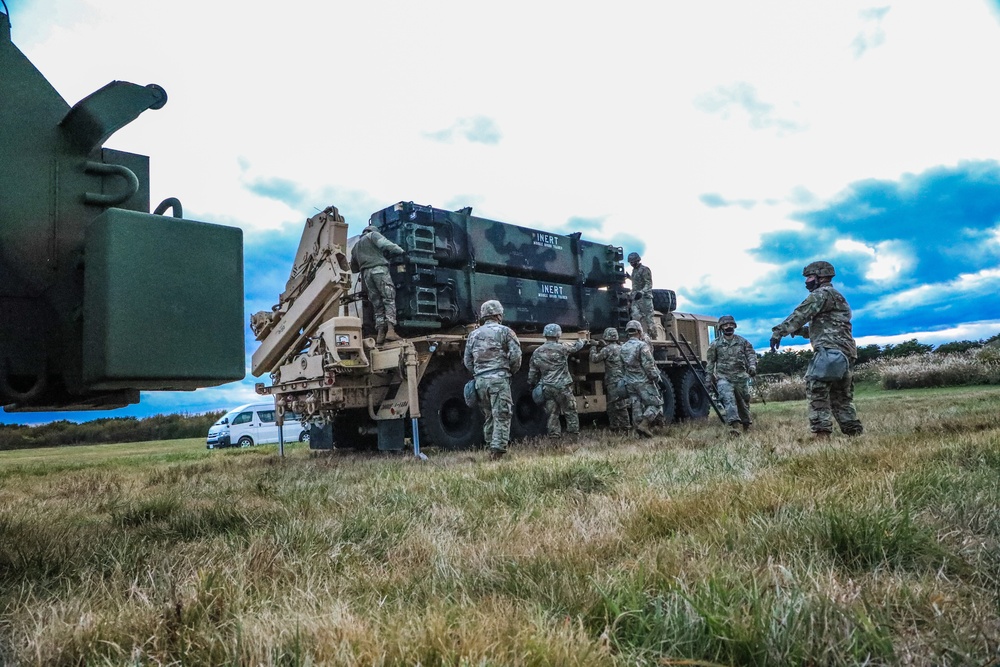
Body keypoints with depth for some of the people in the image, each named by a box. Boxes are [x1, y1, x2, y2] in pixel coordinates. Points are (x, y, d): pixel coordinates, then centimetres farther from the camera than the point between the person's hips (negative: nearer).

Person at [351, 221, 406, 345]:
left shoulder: (356, 246, 32)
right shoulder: (373, 235, 14)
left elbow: (353, 263, 33)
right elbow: (385, 244, -2)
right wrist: (401, 251, 3)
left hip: (366, 274, 6)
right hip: (379, 269, -6)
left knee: (377, 304, 5)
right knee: (389, 299, -12)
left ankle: (380, 334, -8)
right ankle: (390, 330, -28)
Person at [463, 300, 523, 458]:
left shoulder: (473, 335, 15)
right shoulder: (504, 331, 1)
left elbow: (467, 362, 15)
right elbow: (515, 356, -4)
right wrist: (511, 371, 11)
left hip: (480, 380, 5)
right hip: (499, 378, -5)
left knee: (489, 416, 15)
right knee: (501, 415, -4)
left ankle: (491, 447, 19)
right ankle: (498, 448, -12)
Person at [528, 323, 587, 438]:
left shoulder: (537, 353, 4)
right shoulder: (561, 348, -9)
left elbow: (532, 373, 10)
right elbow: (576, 346, 9)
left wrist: (532, 385, 24)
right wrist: (583, 340, 30)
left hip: (546, 388, 4)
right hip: (562, 387, -4)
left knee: (552, 414, 10)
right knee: (570, 412, 8)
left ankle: (554, 435, 10)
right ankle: (574, 433, 11)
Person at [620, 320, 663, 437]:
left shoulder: (623, 348, 9)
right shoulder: (642, 345, -12)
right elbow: (648, 365, -17)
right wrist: (656, 378, -9)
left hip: (630, 383, 7)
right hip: (644, 382, -6)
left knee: (636, 407, 9)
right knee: (656, 403, 2)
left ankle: (639, 428, 8)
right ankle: (644, 424, -13)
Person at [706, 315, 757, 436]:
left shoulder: (743, 341, 9)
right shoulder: (715, 344, 6)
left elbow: (751, 354, 2)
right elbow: (710, 362, 8)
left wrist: (752, 366, -18)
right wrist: (709, 378, 4)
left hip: (741, 376, 2)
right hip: (723, 377, -2)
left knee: (743, 401, 10)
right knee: (728, 399, -22)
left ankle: (746, 424, 29)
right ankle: (734, 424, -34)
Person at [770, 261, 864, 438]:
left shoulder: (822, 293, -2)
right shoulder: (837, 297, 30)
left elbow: (801, 314, -14)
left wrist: (779, 332, -18)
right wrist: (798, 330, 19)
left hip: (830, 350, -10)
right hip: (845, 353, 10)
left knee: (817, 391, -15)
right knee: (841, 398, 13)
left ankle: (821, 434, -23)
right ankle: (855, 434, 12)